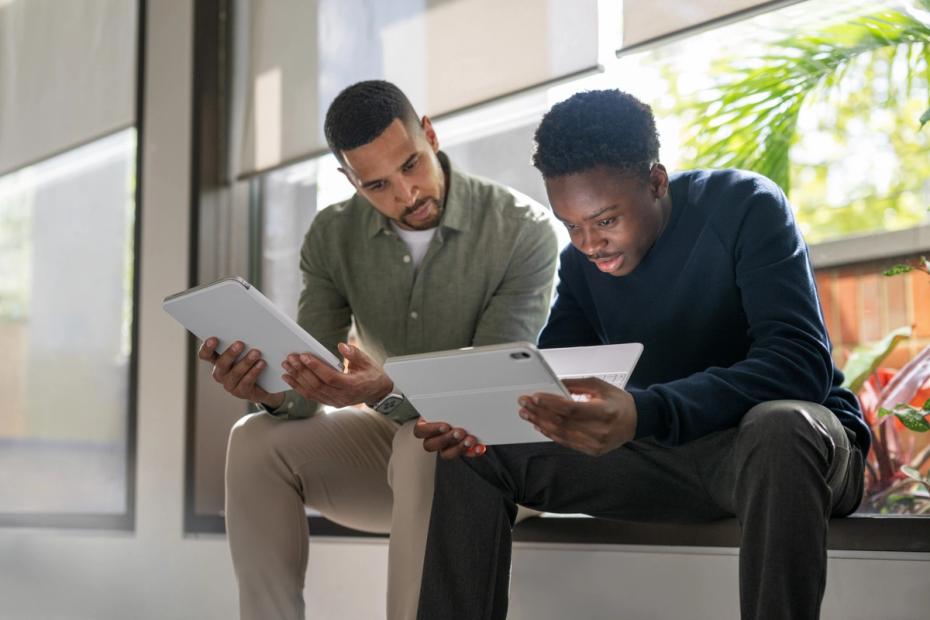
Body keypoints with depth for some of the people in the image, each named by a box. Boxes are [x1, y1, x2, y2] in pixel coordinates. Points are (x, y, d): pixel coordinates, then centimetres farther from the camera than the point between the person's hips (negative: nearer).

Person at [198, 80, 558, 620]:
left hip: (491, 448, -4)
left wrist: (385, 390, -41)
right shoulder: (334, 237, -2)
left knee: (425, 445, -37)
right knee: (257, 442, -19)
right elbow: (313, 387, -6)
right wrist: (274, 389, -32)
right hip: (388, 436, 5)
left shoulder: (523, 230, -16)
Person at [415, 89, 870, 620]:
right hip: (661, 447, 5)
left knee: (779, 425, -42)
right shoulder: (580, 262, 3)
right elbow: (547, 375, 4)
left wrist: (643, 413, -43)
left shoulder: (744, 208, -16)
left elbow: (799, 362, -28)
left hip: (788, 436, -5)